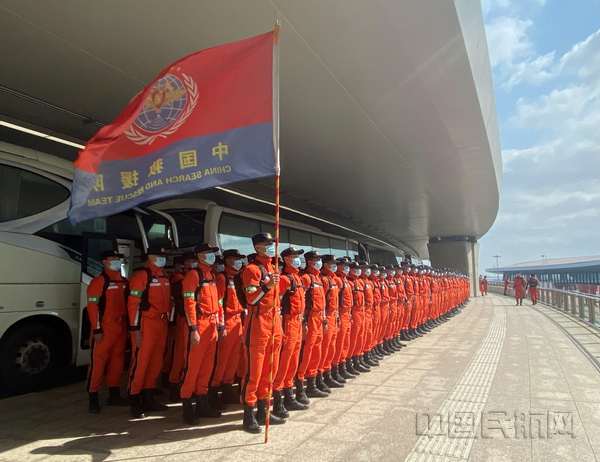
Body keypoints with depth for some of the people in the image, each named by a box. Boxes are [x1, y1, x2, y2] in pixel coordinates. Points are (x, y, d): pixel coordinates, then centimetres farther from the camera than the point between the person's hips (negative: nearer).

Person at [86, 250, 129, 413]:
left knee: (117, 361, 13)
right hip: (105, 327, -7)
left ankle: (114, 395, 24)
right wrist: (97, 330, -17)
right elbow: (92, 306, -13)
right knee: (98, 362, -1)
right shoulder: (98, 281, -8)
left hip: (121, 327, 7)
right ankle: (93, 399, 8)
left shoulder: (124, 282, 12)